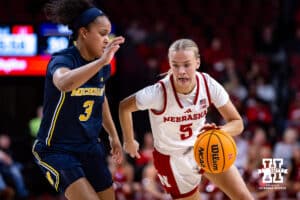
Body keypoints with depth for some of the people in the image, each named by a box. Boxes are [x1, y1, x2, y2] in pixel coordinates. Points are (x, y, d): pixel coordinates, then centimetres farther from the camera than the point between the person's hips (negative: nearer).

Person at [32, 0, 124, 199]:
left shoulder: (103, 66, 4)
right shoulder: (62, 60, -18)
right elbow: (64, 83, -45)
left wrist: (113, 136, 27)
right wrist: (101, 61, -48)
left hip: (89, 147, 8)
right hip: (57, 150, -8)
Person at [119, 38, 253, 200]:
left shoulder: (208, 85, -21)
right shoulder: (159, 93, -30)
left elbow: (237, 123, -16)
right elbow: (124, 106, -12)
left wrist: (220, 131, -38)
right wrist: (129, 142, -2)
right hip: (172, 158, -4)